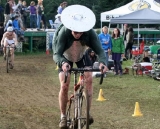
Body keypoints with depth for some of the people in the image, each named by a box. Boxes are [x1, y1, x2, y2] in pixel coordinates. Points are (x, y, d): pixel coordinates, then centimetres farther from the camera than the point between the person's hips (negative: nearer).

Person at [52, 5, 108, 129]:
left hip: (81, 56, 2)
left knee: (89, 79, -18)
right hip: (66, 58, -2)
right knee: (64, 86, -15)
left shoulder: (90, 33, -34)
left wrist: (103, 62, -60)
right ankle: (63, 116, 2)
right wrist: (63, 63, -66)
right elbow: (56, 54, -44)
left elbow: (100, 50, -38)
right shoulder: (63, 32, -39)